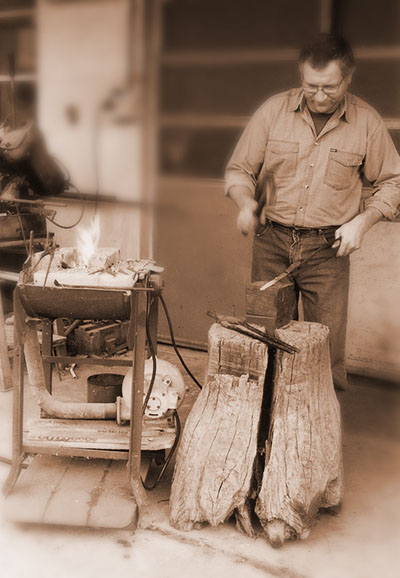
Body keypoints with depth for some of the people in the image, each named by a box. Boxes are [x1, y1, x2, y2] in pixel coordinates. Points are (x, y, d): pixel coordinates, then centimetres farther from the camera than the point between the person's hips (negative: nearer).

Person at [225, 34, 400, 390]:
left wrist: (363, 221, -6)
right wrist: (246, 203, -14)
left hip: (328, 250, -1)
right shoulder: (274, 110, -1)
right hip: (272, 244, 1)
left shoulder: (367, 122, -1)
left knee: (328, 347, -2)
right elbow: (239, 169, 7)